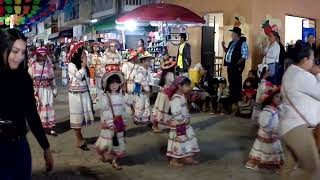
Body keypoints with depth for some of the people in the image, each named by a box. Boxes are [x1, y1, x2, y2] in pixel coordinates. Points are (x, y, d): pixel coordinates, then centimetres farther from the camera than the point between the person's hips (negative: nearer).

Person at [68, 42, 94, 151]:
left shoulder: (83, 66, 12)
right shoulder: (71, 65, -8)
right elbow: (78, 75, -22)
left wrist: (88, 93, 17)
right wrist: (84, 64, -13)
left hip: (84, 94, 7)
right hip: (76, 94, -7)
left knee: (83, 114, 9)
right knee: (77, 115, -1)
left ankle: (80, 137, 20)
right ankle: (79, 140, 4)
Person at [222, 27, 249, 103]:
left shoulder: (243, 43, -11)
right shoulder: (232, 43, 15)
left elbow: (245, 56, -16)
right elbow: (227, 52, 25)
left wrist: (237, 63, -19)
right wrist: (223, 46, 9)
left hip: (236, 66, -9)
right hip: (230, 65, 9)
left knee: (236, 82, -2)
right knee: (231, 82, 14)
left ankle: (237, 99, 7)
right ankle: (232, 98, 25)